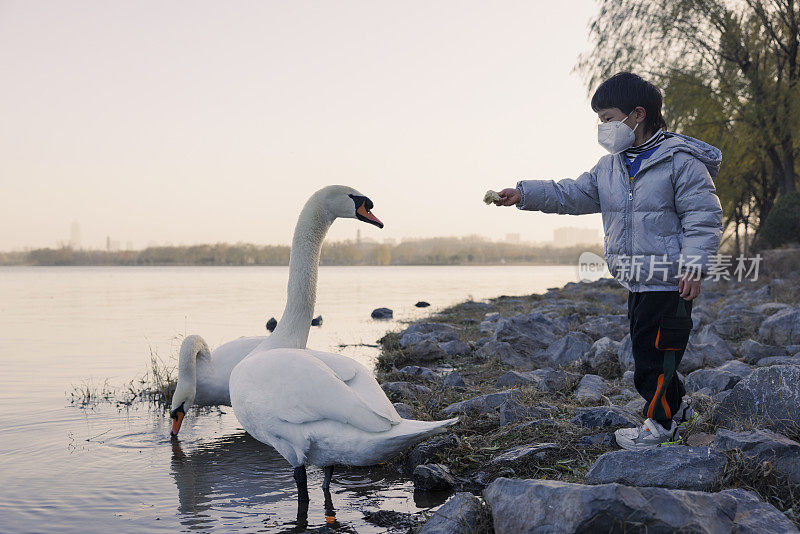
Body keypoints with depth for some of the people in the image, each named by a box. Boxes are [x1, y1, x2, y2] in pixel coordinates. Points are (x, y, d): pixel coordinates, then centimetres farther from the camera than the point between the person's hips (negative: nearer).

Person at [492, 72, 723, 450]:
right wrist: (524, 194, -2)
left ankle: (658, 425, 11)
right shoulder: (610, 167, 10)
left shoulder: (681, 160, -12)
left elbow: (704, 216, -13)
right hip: (637, 283, 8)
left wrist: (693, 266, -21)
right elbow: (572, 194, 10)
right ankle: (675, 407, 36)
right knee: (646, 352, 17)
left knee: (655, 354, -4)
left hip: (670, 283, -8)